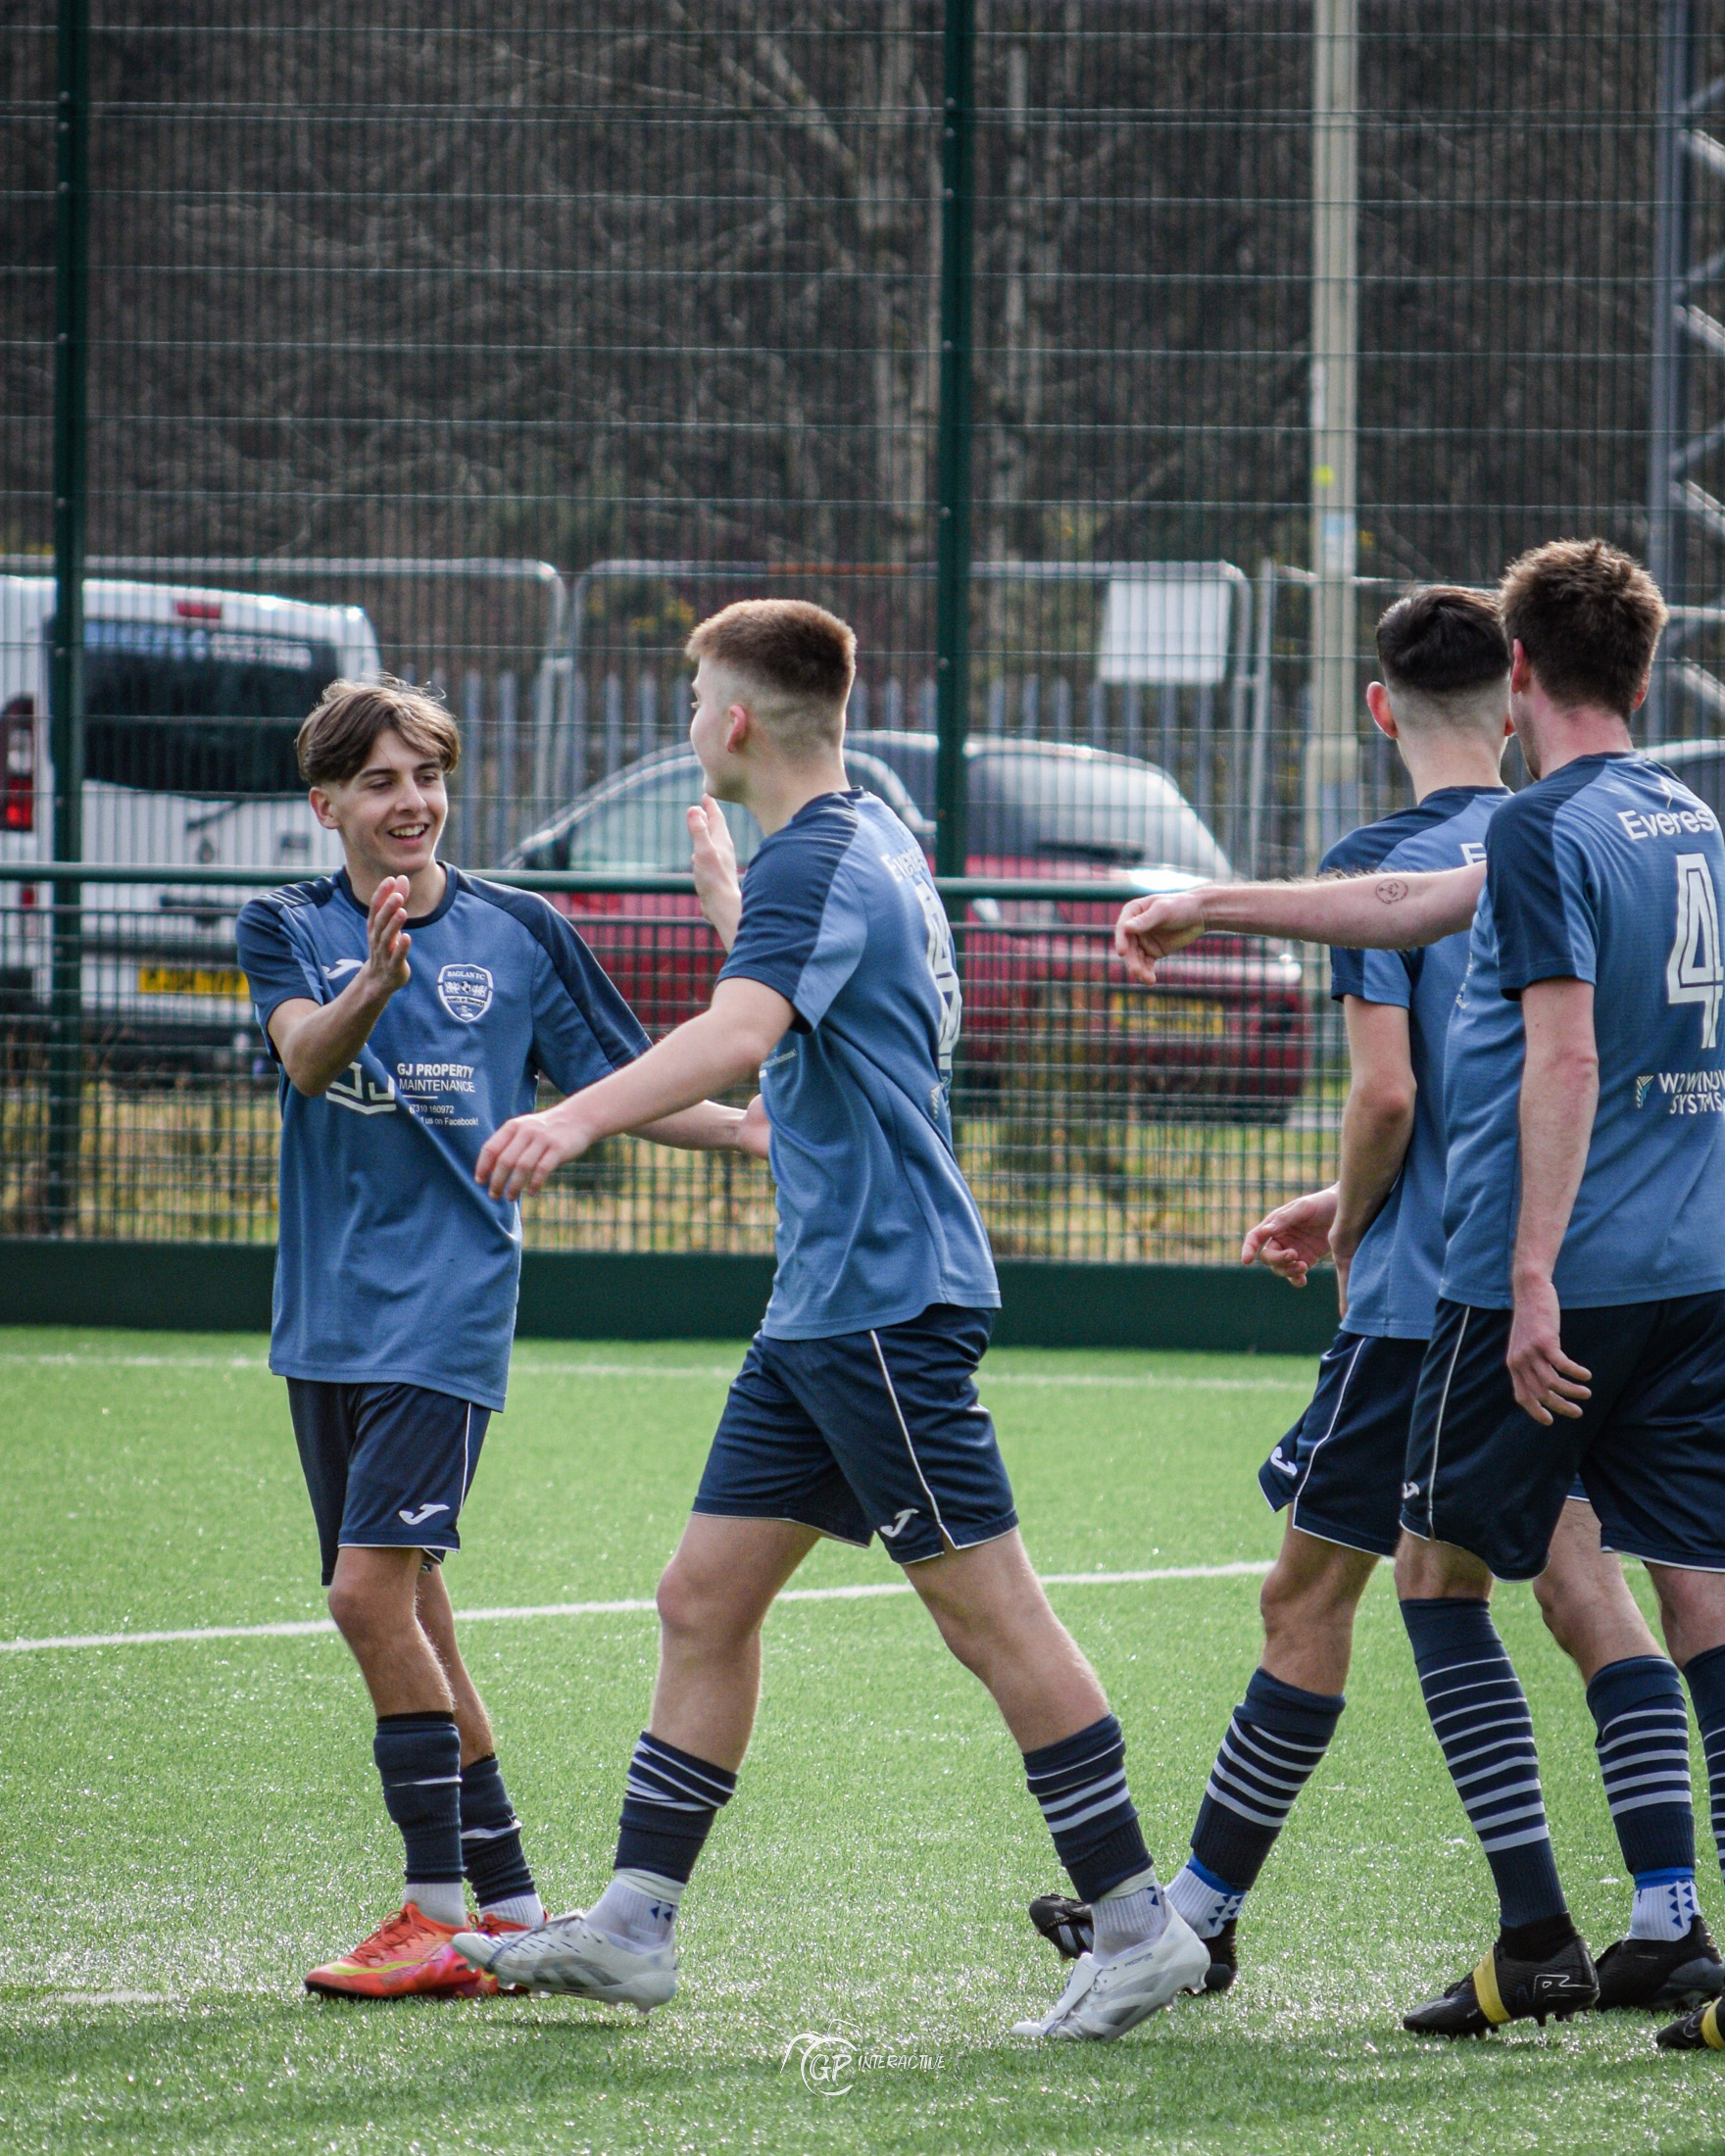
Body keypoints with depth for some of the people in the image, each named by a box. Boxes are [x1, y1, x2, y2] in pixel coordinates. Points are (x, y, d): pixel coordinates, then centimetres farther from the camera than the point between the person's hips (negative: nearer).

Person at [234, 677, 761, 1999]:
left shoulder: (518, 933, 3)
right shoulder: (292, 930, 5)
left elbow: (614, 1086, 11)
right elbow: (307, 1055, -15)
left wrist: (754, 1131, -3)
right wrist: (373, 983, -35)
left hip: (448, 1306, -4)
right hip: (331, 1315, 4)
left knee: (374, 1589, -17)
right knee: (407, 1617, 7)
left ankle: (440, 1915, -13)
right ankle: (507, 1904, 15)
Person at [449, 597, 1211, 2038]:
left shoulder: (816, 861, -15)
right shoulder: (868, 844, 17)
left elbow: (743, 1031, -35)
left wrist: (580, 1117, -48)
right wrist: (725, 898, 49)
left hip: (886, 1296, -10)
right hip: (825, 1306, 10)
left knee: (988, 1612, -8)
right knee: (705, 1599, 9)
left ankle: (1138, 1928, -5)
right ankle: (633, 1927, 11)